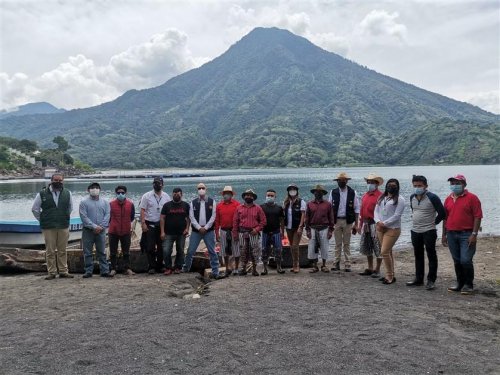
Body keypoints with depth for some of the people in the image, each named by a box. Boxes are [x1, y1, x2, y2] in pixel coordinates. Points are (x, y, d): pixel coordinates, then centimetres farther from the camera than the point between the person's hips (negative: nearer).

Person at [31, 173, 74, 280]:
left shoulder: (67, 193, 5)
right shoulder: (42, 194, -1)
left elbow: (70, 208, 19)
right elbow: (34, 209, 9)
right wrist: (42, 220, 7)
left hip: (63, 227, 2)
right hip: (48, 227, -2)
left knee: (62, 250, 7)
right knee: (50, 251, 2)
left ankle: (63, 271, 14)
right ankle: (51, 272, 10)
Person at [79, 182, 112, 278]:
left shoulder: (105, 202, 8)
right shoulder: (84, 202, 1)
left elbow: (107, 215, 1)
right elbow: (84, 217, -7)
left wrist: (101, 227, -11)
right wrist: (94, 226, -15)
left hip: (101, 231, 2)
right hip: (88, 230, -1)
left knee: (102, 252, 5)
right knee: (88, 252, 4)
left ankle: (105, 271, 7)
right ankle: (88, 271, 12)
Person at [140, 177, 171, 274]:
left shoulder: (166, 197, 5)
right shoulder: (147, 196, -2)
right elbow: (142, 210, -4)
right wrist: (143, 223, -12)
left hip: (162, 224, 3)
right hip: (150, 225, -3)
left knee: (161, 246, 9)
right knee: (150, 247, -3)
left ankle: (160, 265, 19)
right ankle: (151, 266, 5)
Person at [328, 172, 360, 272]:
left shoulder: (353, 193, 0)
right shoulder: (333, 192, 3)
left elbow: (356, 209, 1)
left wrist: (356, 224, -3)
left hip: (348, 221, -1)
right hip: (336, 221, 1)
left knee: (347, 244, 5)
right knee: (338, 244, 7)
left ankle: (347, 265, 11)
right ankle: (336, 264, 12)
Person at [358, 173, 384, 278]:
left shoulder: (380, 196, -11)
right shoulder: (364, 196, 13)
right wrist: (360, 224, 17)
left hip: (375, 224, -8)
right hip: (366, 224, 8)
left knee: (378, 248, 0)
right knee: (366, 247, 15)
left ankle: (377, 270, 11)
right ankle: (370, 268, 27)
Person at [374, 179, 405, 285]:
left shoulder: (400, 199, -6)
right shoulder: (381, 197, 14)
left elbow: (397, 216, -13)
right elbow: (376, 210, 9)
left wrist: (384, 223, -14)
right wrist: (378, 221, -9)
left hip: (392, 229, -6)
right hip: (380, 228, 6)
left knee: (385, 252, -11)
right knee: (388, 252, 11)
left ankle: (390, 276, 2)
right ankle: (390, 275, 19)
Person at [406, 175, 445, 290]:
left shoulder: (432, 198, -13)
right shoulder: (412, 197, 7)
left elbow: (442, 213, -9)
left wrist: (433, 222, 1)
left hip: (428, 232, -7)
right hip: (415, 231, 7)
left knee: (431, 256, 2)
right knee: (418, 256, 14)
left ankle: (431, 280, 8)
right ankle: (419, 279, 24)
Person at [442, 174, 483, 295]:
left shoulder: (472, 198, -5)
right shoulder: (448, 199, 11)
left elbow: (478, 217, -9)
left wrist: (474, 234, -15)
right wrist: (444, 234, 13)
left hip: (466, 234, -5)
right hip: (451, 234, 5)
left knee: (466, 260, -8)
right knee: (457, 261, 11)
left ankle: (469, 285, 8)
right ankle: (460, 283, 23)